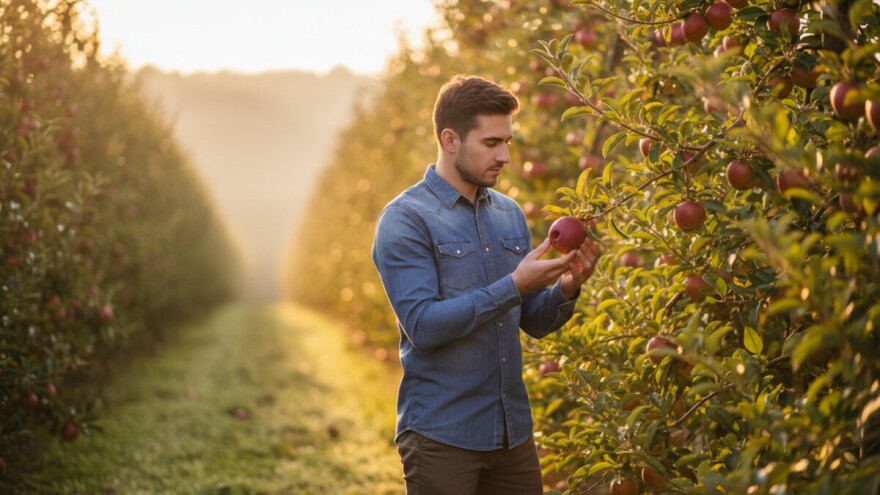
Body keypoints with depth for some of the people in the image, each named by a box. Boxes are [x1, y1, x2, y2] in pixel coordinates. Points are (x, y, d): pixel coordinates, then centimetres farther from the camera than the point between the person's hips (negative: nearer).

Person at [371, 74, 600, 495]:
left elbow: (534, 322, 12)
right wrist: (514, 286, -22)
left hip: (514, 431, 6)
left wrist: (565, 289, -8)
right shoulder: (406, 219, -9)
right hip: (442, 437, -6)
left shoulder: (510, 213, 10)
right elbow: (422, 325, -19)